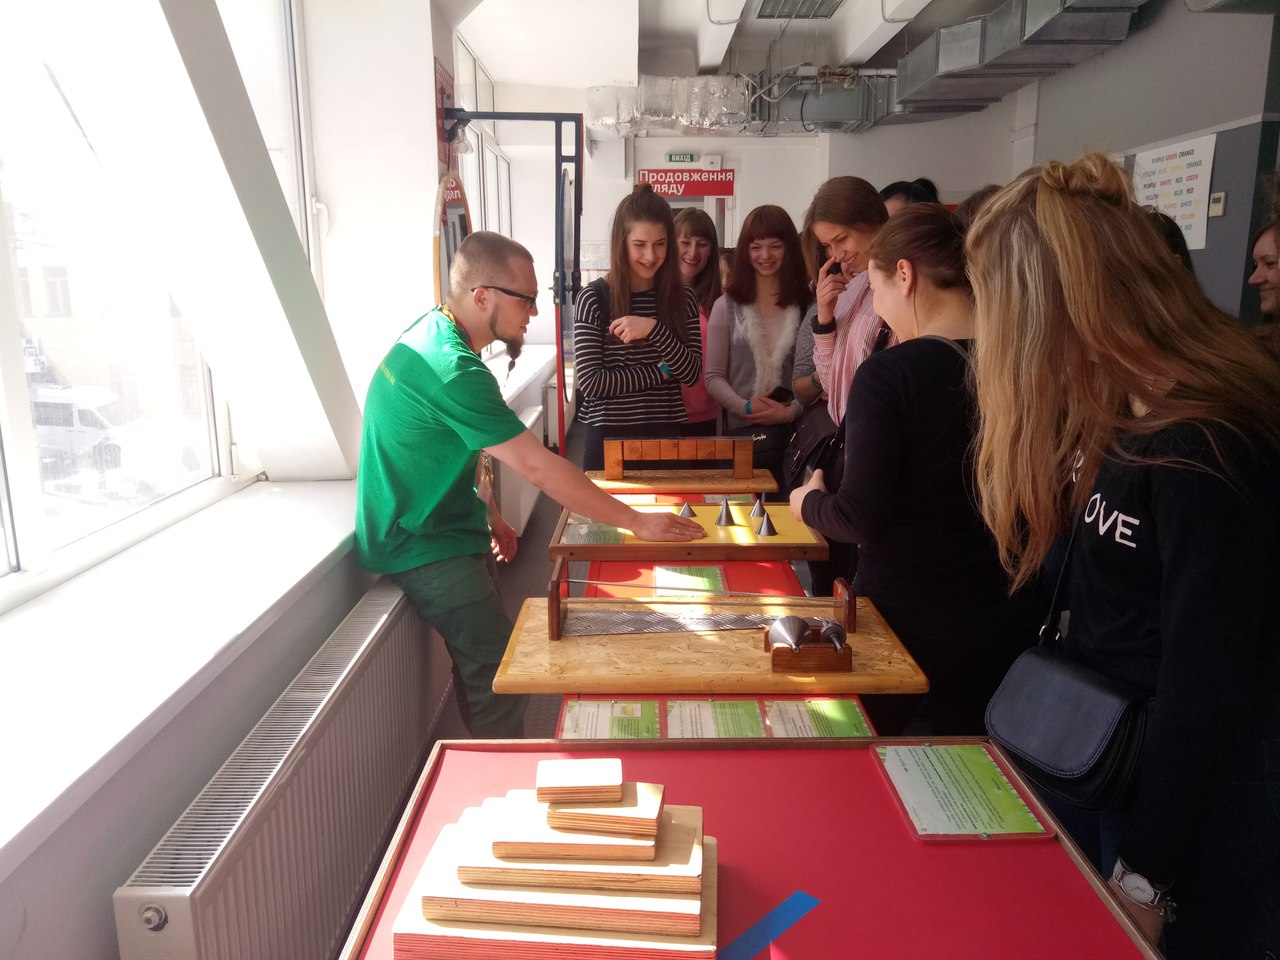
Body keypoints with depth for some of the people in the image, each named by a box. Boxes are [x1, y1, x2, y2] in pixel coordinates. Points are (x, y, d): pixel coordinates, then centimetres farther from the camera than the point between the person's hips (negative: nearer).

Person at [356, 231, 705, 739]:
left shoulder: (432, 333, 4)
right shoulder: (452, 369, -28)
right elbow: (538, 467, -29)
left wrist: (487, 514, 13)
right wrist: (637, 522, -23)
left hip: (443, 524, 10)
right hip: (425, 547, -10)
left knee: (481, 660, 16)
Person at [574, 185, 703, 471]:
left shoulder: (683, 299, 2)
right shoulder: (594, 297, -8)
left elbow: (692, 373, -6)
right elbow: (590, 382, -12)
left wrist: (654, 329, -19)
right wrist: (661, 372, -11)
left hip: (666, 434, 3)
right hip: (609, 436, -2)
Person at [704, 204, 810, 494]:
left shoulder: (807, 306, 5)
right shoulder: (727, 306, 9)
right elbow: (713, 376, 5)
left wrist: (791, 411, -13)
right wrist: (744, 407, -11)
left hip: (795, 432, -1)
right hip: (741, 433, 1)